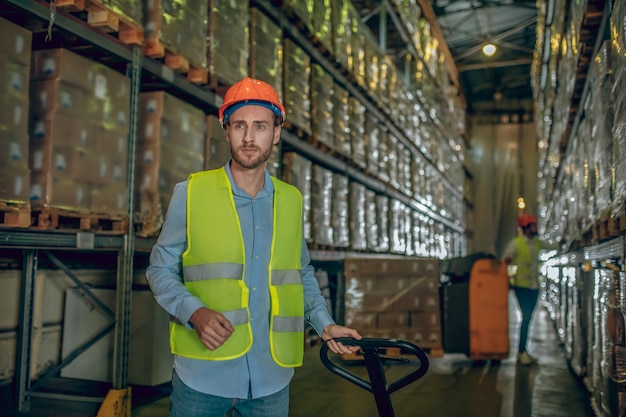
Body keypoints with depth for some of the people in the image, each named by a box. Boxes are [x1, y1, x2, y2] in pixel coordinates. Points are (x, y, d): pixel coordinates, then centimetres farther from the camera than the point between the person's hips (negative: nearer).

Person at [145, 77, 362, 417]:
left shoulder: (291, 200, 5)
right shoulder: (191, 192, -3)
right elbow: (160, 269, 0)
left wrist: (325, 324, 4)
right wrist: (195, 313, -16)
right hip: (203, 374, -2)